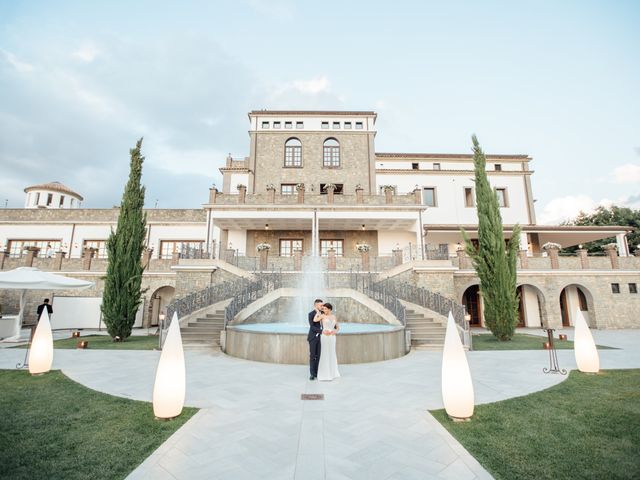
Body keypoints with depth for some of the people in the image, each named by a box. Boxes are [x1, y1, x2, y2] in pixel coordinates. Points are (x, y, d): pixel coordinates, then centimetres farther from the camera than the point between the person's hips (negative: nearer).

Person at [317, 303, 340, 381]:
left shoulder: (334, 317, 9)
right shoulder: (322, 316, -4)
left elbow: (338, 327, 16)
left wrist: (335, 331, -6)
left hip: (332, 337, 5)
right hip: (325, 337, -4)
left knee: (331, 354, 13)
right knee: (325, 355, -1)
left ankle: (331, 372, 26)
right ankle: (324, 374, 7)